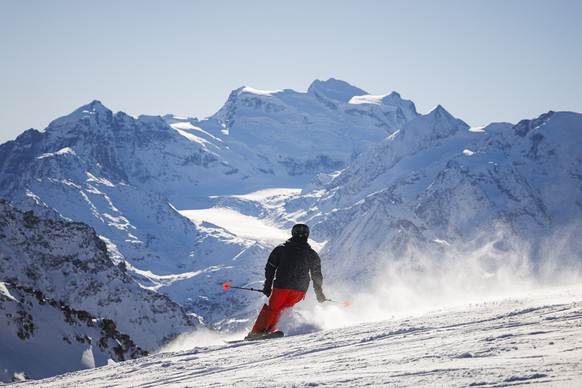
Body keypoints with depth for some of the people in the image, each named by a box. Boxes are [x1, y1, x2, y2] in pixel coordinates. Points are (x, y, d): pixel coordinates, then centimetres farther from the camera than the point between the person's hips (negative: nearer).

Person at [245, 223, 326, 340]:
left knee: (272, 307, 9)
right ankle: (268, 330, 5)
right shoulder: (312, 254, 10)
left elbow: (270, 267, 6)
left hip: (281, 286, -2)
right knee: (282, 308, 18)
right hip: (300, 289, 2)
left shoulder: (282, 248, 8)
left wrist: (267, 286, 10)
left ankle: (257, 331, -3)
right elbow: (317, 275, 12)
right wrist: (319, 293, 21)